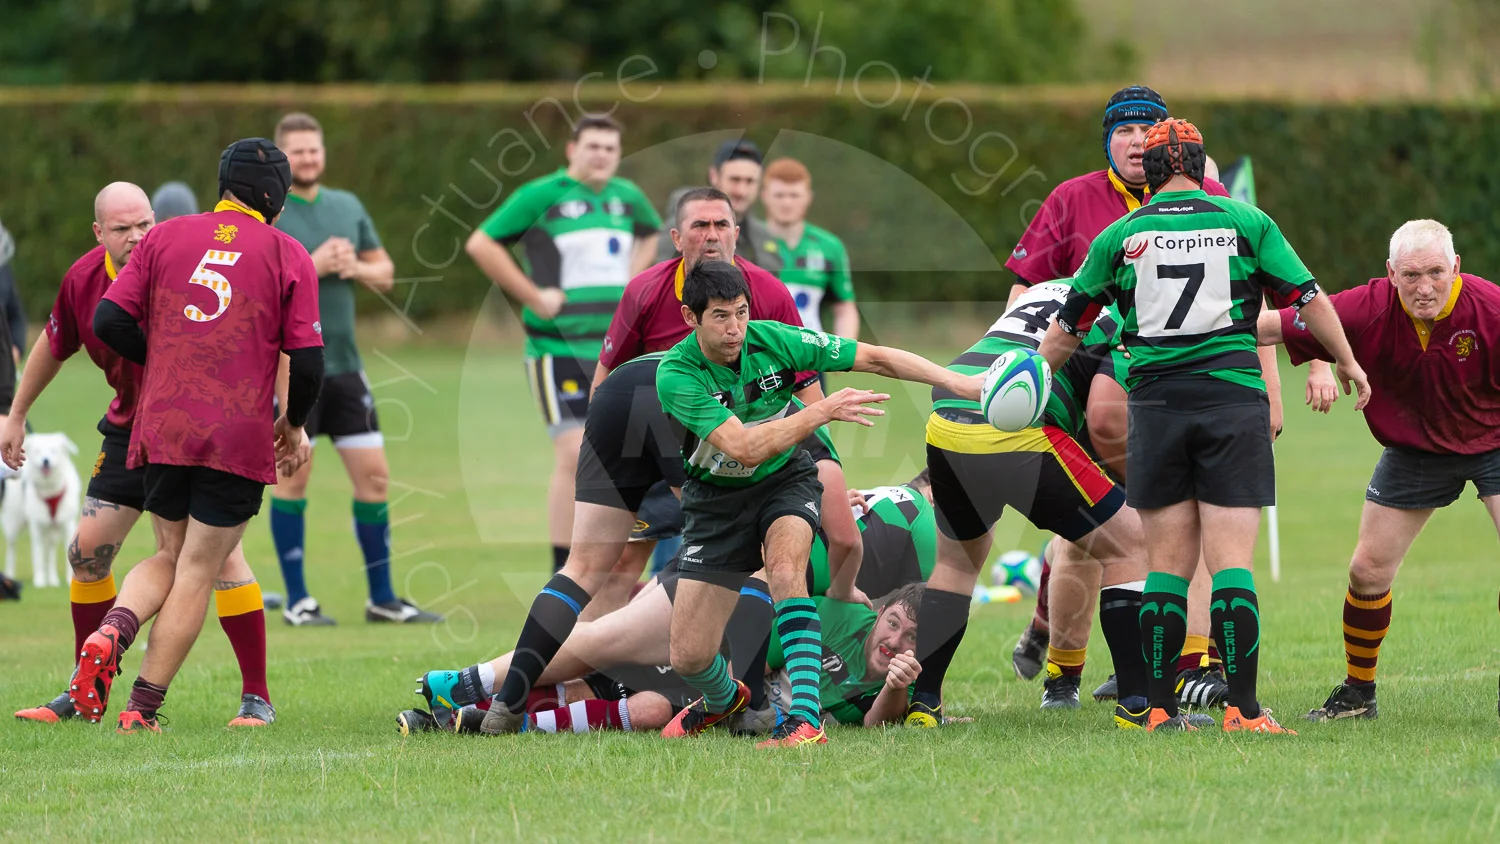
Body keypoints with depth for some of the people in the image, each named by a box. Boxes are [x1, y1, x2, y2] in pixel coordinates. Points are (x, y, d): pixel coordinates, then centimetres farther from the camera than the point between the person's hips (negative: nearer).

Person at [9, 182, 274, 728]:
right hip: (130, 431, 5)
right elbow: (54, 346, 13)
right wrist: (16, 416, 20)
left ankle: (256, 697, -8)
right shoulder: (84, 279, -8)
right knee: (87, 552, 2)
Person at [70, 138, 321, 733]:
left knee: (172, 556, 20)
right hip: (239, 439, -3)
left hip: (160, 432, 3)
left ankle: (112, 633, -8)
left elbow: (109, 321, 2)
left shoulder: (166, 237, 8)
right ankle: (142, 710, -1)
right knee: (197, 572, 4)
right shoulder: (288, 255, 1)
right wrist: (294, 424, 16)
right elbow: (307, 361, -2)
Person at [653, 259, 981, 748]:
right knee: (688, 657, -5)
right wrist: (822, 412, -37)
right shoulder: (675, 374, -25)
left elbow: (875, 359, -11)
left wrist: (959, 382, -20)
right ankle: (722, 699, 33)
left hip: (785, 478, 0)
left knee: (784, 569, -34)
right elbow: (744, 448, -33)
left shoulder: (773, 340, -18)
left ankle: (805, 720, -38)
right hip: (716, 499, 0)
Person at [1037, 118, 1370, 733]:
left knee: (1168, 564, 7)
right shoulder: (1246, 222, 4)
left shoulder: (1120, 236, 7)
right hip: (1234, 399, -1)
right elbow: (1306, 298, 6)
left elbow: (1067, 329, 14)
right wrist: (1347, 362, 21)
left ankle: (1160, 709, 4)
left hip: (1156, 403, 1)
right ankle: (1242, 710, -10)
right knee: (1231, 561, -4)